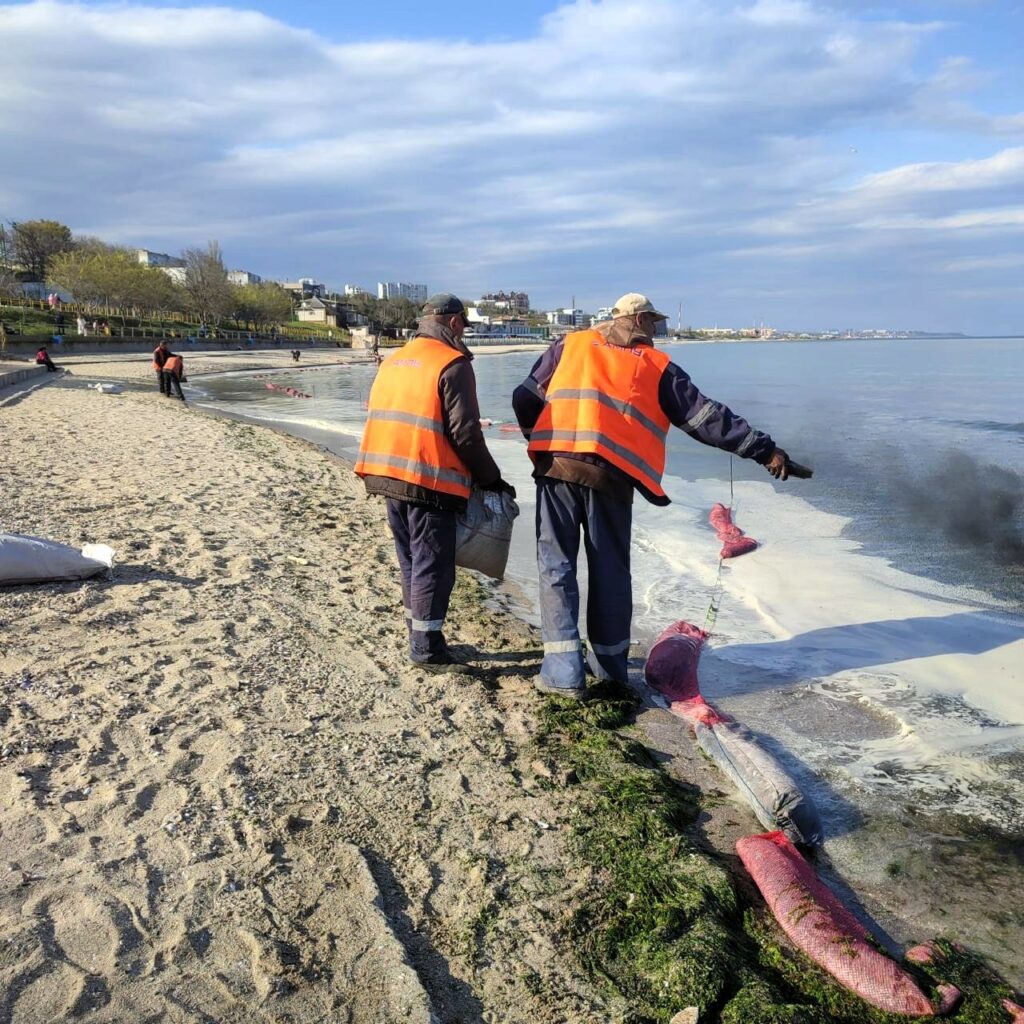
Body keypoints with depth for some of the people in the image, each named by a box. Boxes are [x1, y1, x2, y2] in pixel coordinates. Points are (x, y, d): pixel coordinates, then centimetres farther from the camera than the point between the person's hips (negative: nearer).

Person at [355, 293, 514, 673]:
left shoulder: (393, 361, 15)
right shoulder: (453, 364, -9)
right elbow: (464, 431, -14)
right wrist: (491, 478, -5)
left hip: (387, 475, 8)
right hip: (429, 482, -8)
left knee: (412, 560, 17)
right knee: (433, 564, 1)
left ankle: (420, 637, 26)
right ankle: (427, 648, 6)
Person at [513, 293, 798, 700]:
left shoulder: (570, 345, 15)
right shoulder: (656, 365, 11)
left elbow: (525, 398, 12)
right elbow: (706, 418, 7)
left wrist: (541, 439, 29)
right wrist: (765, 450, 10)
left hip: (557, 467, 1)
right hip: (612, 477, 0)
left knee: (556, 565, 4)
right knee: (610, 571, 13)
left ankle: (564, 671, -1)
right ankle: (609, 665, 24)